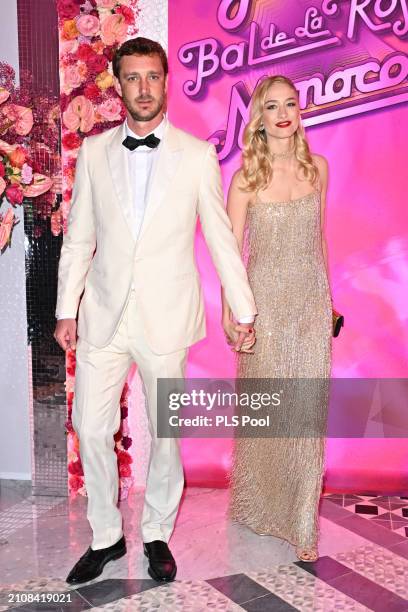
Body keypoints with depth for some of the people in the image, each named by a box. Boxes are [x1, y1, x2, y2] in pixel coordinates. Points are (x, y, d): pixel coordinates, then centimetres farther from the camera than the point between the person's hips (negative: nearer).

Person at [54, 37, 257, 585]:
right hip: (104, 314, 2)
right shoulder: (93, 152, 5)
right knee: (91, 428, 5)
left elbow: (221, 239, 2)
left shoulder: (198, 155, 0)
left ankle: (157, 534, 30)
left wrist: (245, 311, 3)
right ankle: (106, 536, 26)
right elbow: (78, 239, 8)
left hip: (167, 316, -1)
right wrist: (66, 310, 6)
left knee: (166, 433, 8)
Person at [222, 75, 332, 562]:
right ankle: (261, 504, 31)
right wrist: (229, 314, -8)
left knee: (309, 409, 1)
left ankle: (303, 523, 15)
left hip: (312, 301, 3)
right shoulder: (246, 178, -6)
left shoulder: (318, 167, 5)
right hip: (265, 299, -2)